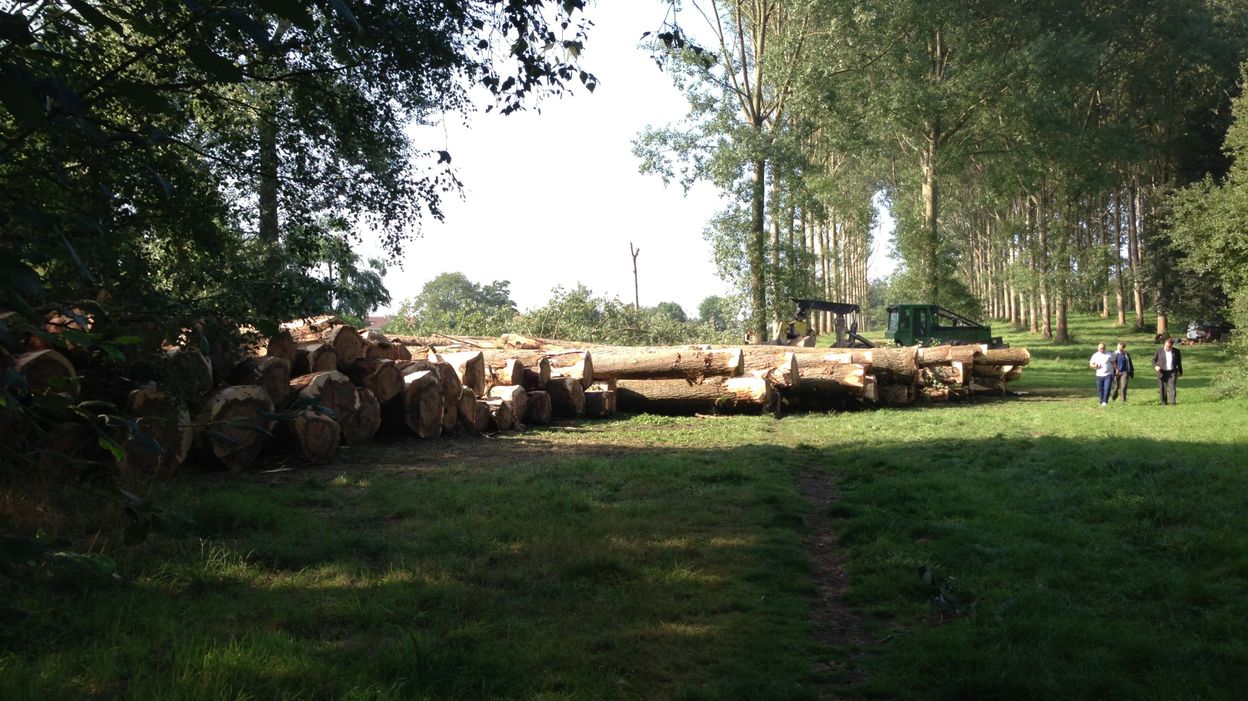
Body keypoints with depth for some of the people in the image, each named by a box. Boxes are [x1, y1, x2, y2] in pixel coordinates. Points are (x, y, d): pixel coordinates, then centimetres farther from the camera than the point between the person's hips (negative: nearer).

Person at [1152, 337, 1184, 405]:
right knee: (1163, 388, 2)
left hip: (1172, 372, 0)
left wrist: (1180, 372, 19)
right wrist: (1155, 366, -13)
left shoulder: (1176, 351, 5)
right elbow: (1154, 360, 7)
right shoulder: (1159, 351, 3)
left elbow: (1179, 363, 15)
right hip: (1162, 372, 0)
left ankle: (1173, 401, -16)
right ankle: (1163, 401, 13)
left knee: (1172, 386, -13)